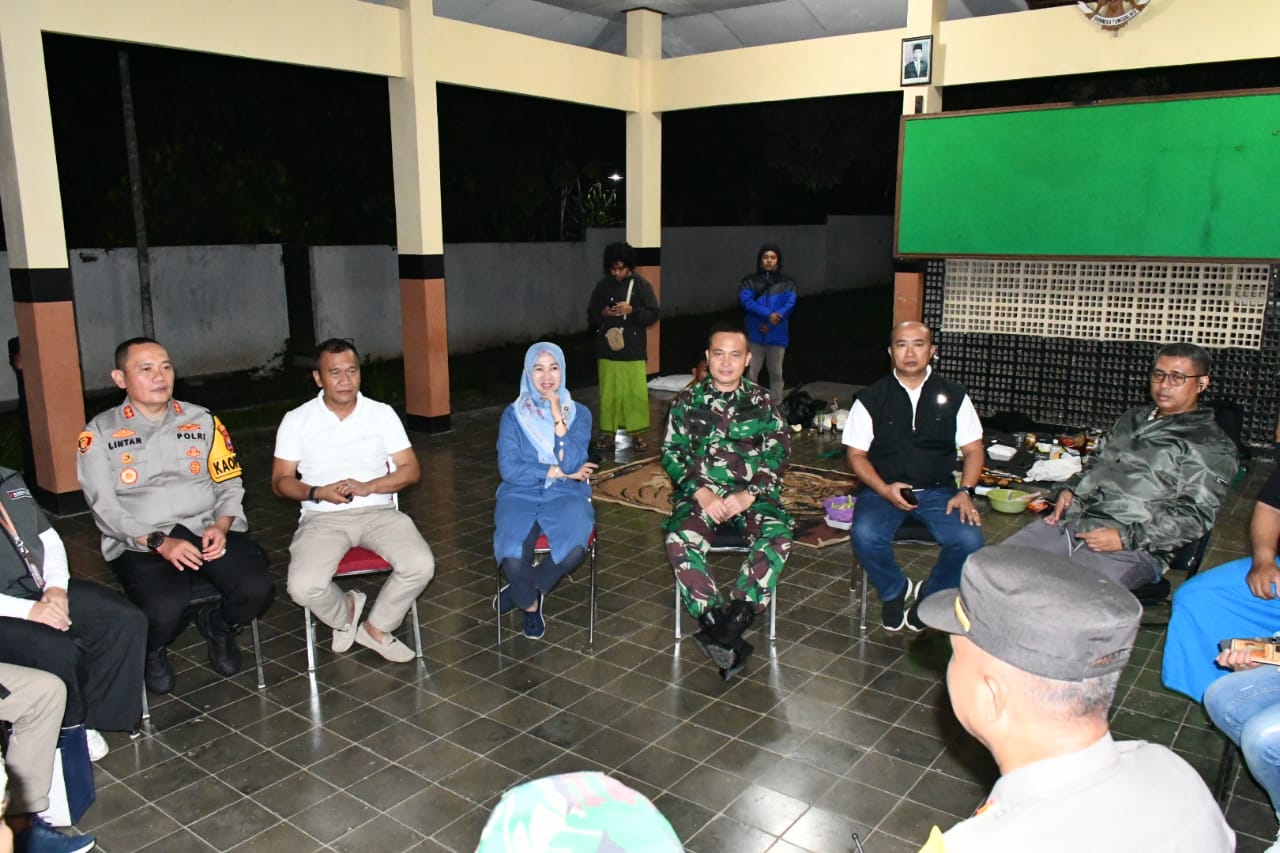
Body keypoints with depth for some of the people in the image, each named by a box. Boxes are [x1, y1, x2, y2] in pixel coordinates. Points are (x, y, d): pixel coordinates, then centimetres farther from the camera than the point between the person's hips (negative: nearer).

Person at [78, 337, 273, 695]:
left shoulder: (202, 420, 12)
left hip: (210, 531, 3)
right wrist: (160, 542, -18)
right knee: (165, 608, -33)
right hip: (141, 544, -2)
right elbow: (105, 507, -5)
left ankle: (218, 624, 14)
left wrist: (220, 527, -10)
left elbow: (230, 484, 11)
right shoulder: (100, 433, 4)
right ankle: (152, 652, 7)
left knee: (256, 588, -25)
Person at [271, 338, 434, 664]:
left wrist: (368, 487, -15)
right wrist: (317, 493, -16)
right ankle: (345, 612, 10)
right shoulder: (296, 420, 4)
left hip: (378, 511, 1)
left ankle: (376, 627, 3)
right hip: (323, 517, 0)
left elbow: (411, 470, 2)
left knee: (421, 565, -25)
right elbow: (280, 480, 4)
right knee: (303, 586, -28)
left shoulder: (382, 413, 5)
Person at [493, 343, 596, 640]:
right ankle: (531, 603, 7)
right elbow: (508, 469, -6)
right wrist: (558, 471, -8)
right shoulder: (513, 414, 4)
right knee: (512, 557, -30)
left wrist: (558, 417, -14)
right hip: (520, 495, 0)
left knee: (574, 548, -33)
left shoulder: (579, 413, 5)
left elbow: (572, 464, -10)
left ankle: (523, 590, 0)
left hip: (566, 496, 1)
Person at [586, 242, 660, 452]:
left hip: (634, 351, -2)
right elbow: (590, 317, 10)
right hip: (607, 350, 2)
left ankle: (637, 432, 12)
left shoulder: (642, 285, -2)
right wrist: (602, 314, -12)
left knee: (637, 393, 0)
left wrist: (632, 310, -17)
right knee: (609, 393, 6)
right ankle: (608, 431, 17)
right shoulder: (602, 286, 4)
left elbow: (653, 314, -3)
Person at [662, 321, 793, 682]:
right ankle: (725, 630, -31)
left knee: (778, 537, -32)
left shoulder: (762, 402, 8)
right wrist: (702, 493, -12)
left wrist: (747, 495, -13)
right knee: (680, 541, -32)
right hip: (701, 493, 0)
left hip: (753, 494, 0)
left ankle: (735, 619, -33)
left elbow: (778, 454, 2)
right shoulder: (687, 400, 8)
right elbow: (671, 453, 3)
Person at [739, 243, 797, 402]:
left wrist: (770, 323, -19)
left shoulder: (787, 283, 6)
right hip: (755, 334, -1)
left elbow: (790, 304, -8)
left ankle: (776, 406, 20)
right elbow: (746, 301, -12)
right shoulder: (750, 281, 4)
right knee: (751, 373, 1)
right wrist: (768, 314, -24)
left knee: (776, 373, 11)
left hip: (778, 335, 1)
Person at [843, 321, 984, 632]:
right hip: (883, 489, -1)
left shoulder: (953, 396, 5)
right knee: (865, 535, -31)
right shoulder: (871, 398, 0)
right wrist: (884, 489, -15)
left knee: (969, 539, -25)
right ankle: (895, 590, 4)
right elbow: (856, 454, 1)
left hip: (937, 490, 2)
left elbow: (973, 449, 7)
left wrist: (965, 492, -10)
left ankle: (929, 595, 7)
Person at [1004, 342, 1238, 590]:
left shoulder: (1212, 446, 2)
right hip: (1071, 520, 6)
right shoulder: (1133, 419, 23)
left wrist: (1125, 538, -18)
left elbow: (1193, 516, -8)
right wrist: (1071, 492, 10)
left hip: (1132, 549, -6)